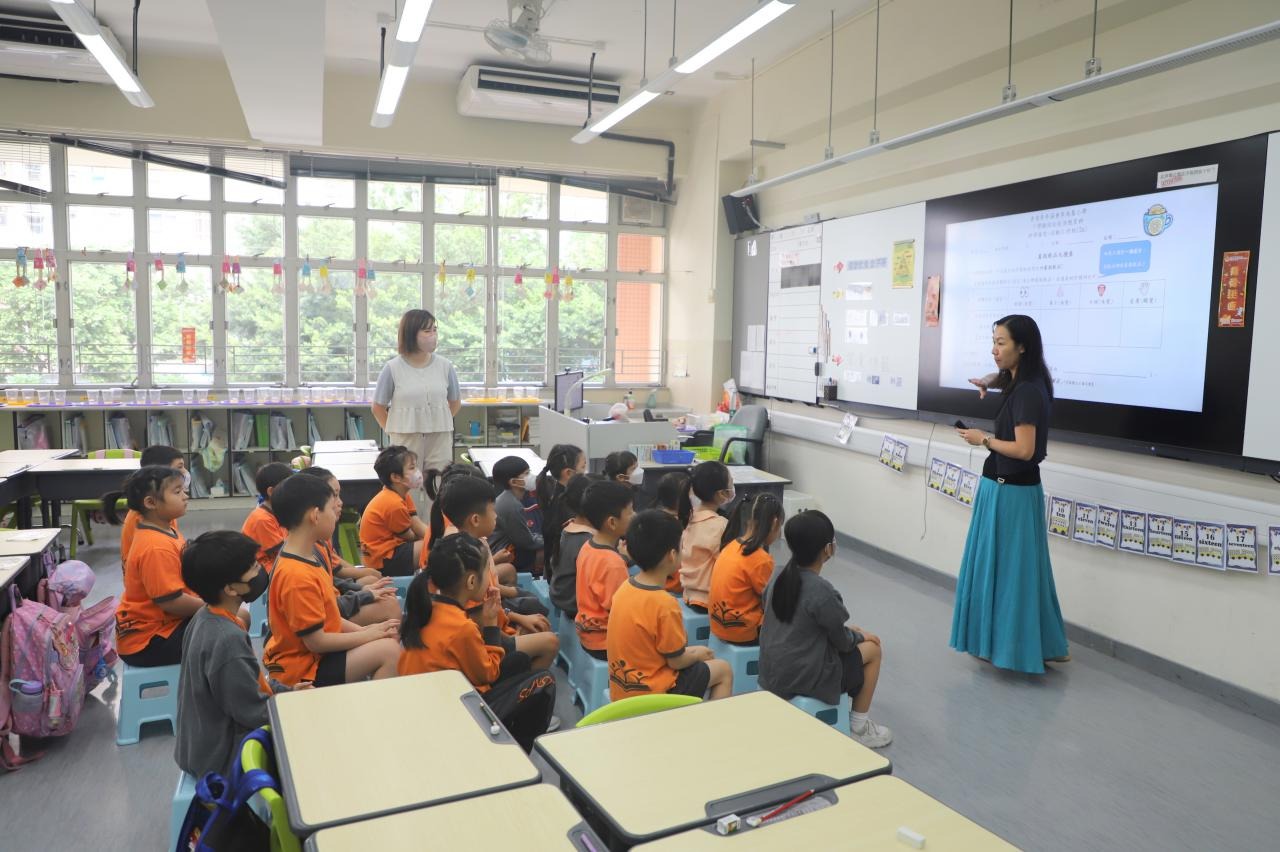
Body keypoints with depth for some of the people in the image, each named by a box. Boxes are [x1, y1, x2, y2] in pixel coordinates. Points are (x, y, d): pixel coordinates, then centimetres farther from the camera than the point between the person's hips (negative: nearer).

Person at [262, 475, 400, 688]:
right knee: (389, 651, -18)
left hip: (314, 654, 10)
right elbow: (316, 641, -22)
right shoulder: (297, 576, -25)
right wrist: (369, 634, -12)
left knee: (389, 640, 6)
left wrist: (364, 630, -1)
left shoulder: (309, 556, 4)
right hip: (301, 669, -10)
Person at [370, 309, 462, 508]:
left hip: (440, 441, 2)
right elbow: (378, 407, 4)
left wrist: (438, 424, 7)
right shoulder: (393, 368, -4)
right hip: (406, 441, -2)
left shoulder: (445, 366, 2)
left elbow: (455, 402, 14)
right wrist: (393, 432, 0)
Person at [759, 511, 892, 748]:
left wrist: (847, 630, 15)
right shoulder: (822, 592, -24)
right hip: (801, 679, -7)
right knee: (872, 649, 13)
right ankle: (858, 728, 21)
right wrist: (860, 636, 12)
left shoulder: (780, 577, -1)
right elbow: (843, 642, -10)